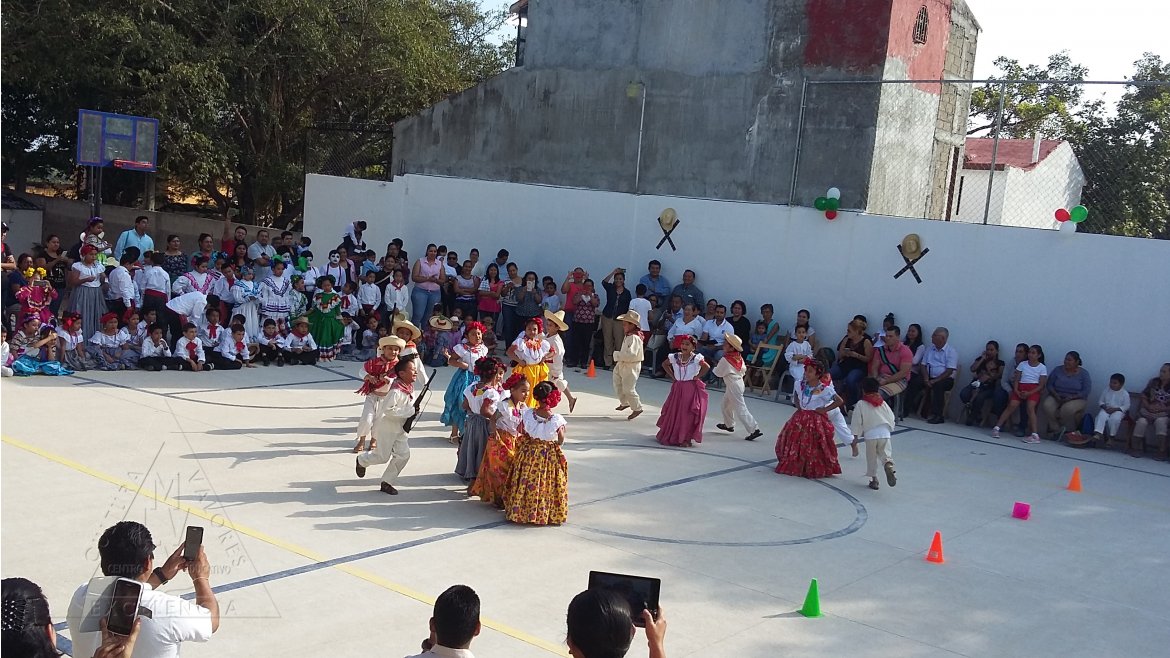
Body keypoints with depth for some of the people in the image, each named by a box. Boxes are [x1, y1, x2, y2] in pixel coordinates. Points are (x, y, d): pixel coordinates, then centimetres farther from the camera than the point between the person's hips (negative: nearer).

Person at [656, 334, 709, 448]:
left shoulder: (696, 358, -12)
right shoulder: (675, 357, 1)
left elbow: (707, 367, -20)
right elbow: (664, 364, 15)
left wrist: (697, 376, -14)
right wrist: (672, 376, 7)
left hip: (691, 388, -5)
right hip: (678, 387, 5)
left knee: (688, 415, -4)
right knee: (673, 412, 8)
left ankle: (686, 439, 2)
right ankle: (671, 436, 22)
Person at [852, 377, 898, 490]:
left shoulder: (861, 405, 0)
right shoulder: (883, 403, 9)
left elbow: (857, 422, 0)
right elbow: (891, 419, 13)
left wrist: (855, 437, 8)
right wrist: (889, 429, 30)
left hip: (870, 435, -2)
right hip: (884, 433, 2)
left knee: (871, 458, 10)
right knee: (886, 454, 6)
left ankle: (874, 479, 11)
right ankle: (889, 465, -26)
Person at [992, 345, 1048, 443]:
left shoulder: (1042, 367, 3)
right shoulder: (1022, 364, 9)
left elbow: (1041, 385, -1)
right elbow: (1016, 380, 7)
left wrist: (1029, 393, -14)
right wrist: (1016, 391, -11)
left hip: (1034, 390, -2)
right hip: (1020, 388, 2)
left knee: (1030, 407, -25)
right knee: (1012, 405, -18)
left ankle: (1035, 435, -27)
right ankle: (996, 427, -16)